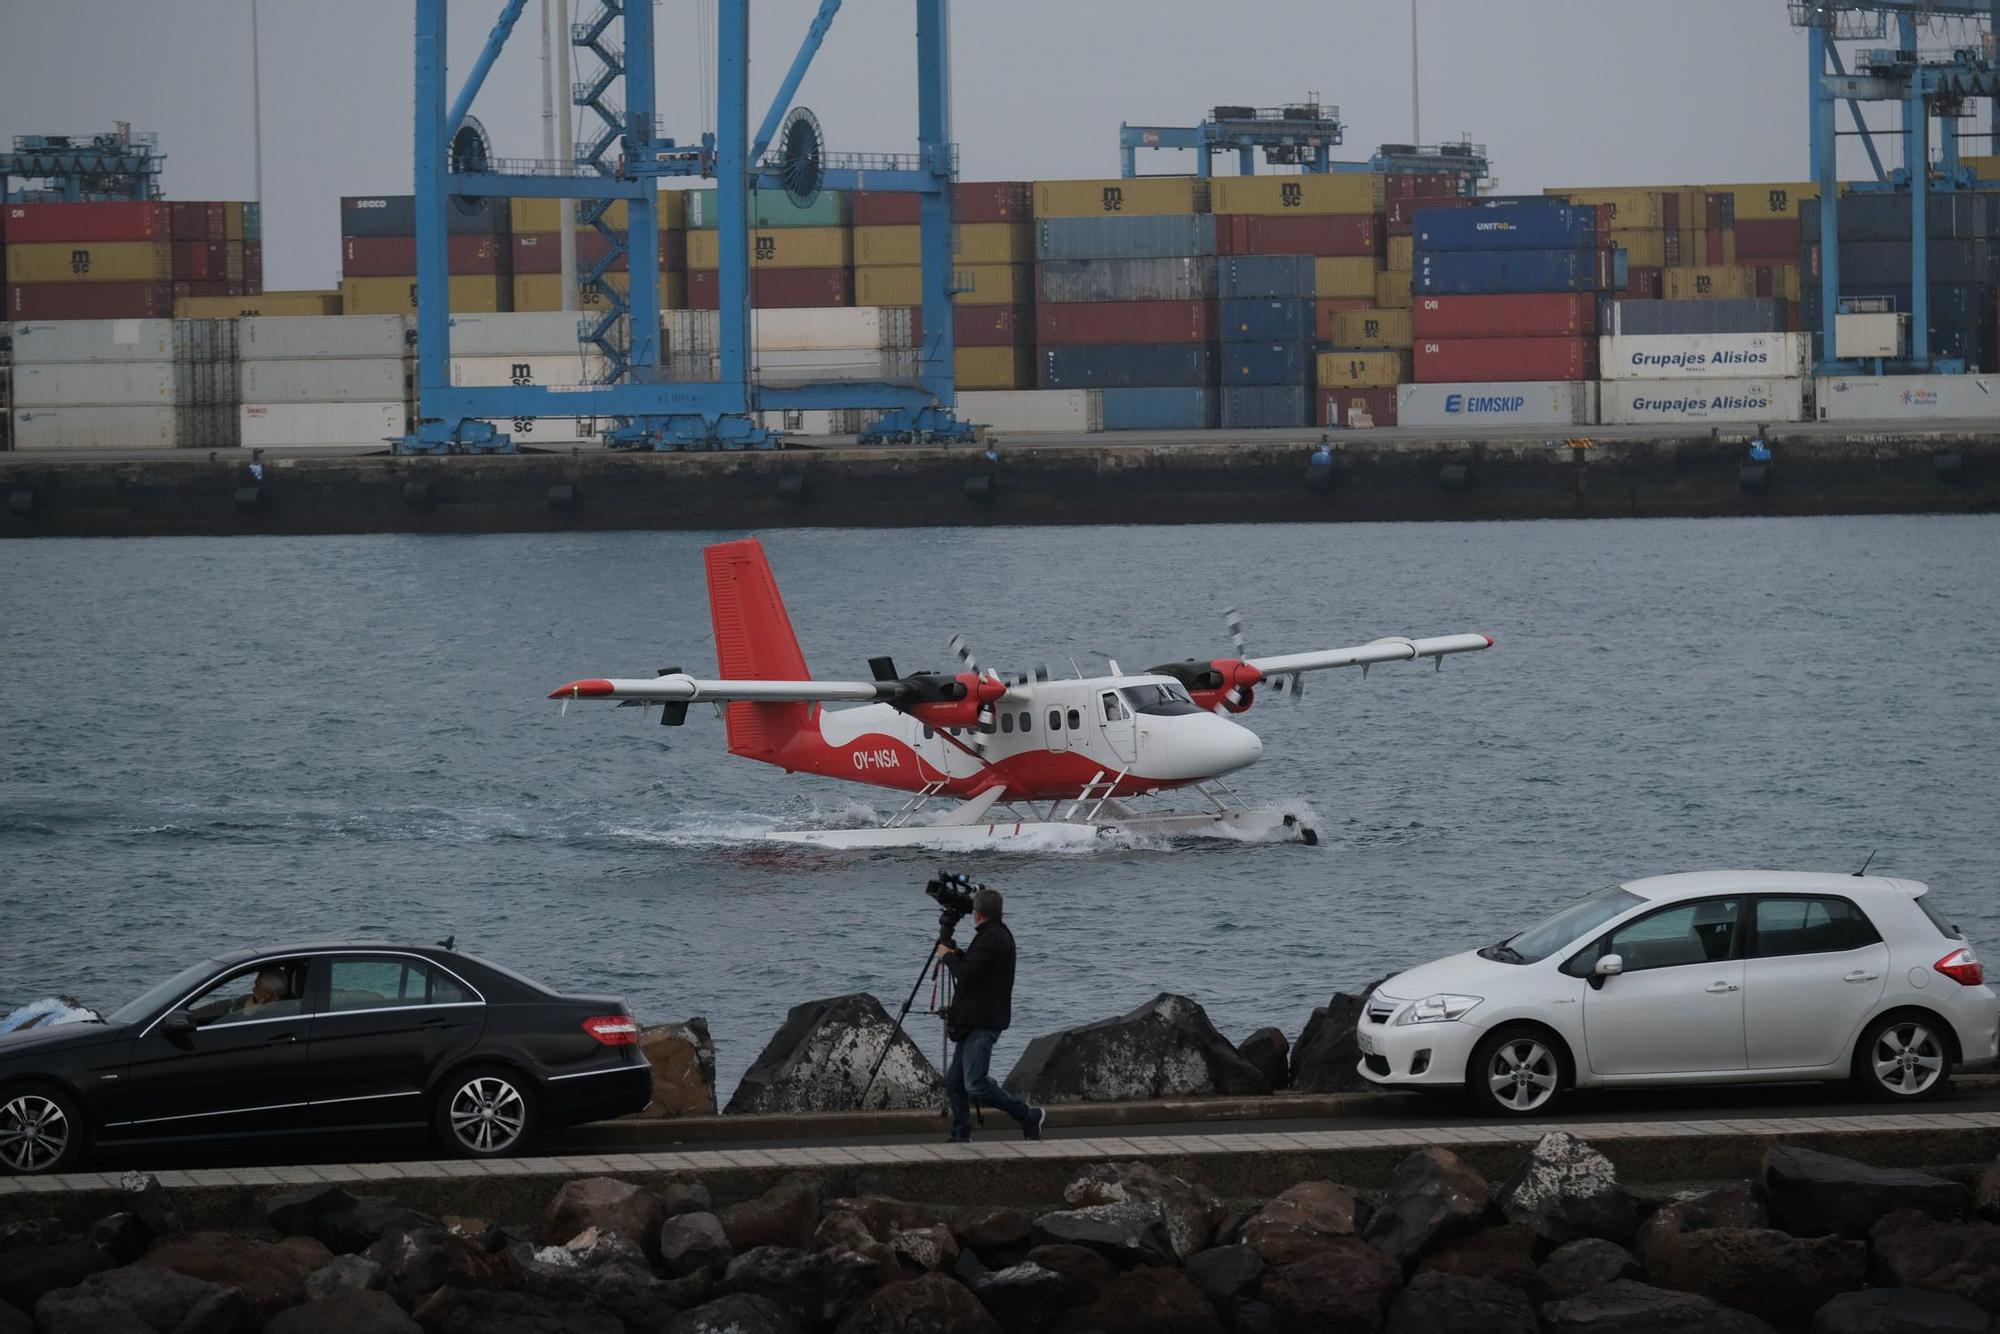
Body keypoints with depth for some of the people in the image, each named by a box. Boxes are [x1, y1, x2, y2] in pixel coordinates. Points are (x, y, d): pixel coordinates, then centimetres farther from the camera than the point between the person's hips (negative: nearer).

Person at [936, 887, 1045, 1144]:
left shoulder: (991, 939, -17)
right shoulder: (1001, 935, 16)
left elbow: (966, 975, -21)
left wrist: (948, 956, -5)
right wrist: (957, 954, 30)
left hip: (983, 1025, -11)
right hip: (973, 1022, 11)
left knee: (975, 1084, -14)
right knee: (954, 1082, 10)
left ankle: (1029, 1117, -4)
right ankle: (961, 1137, 13)